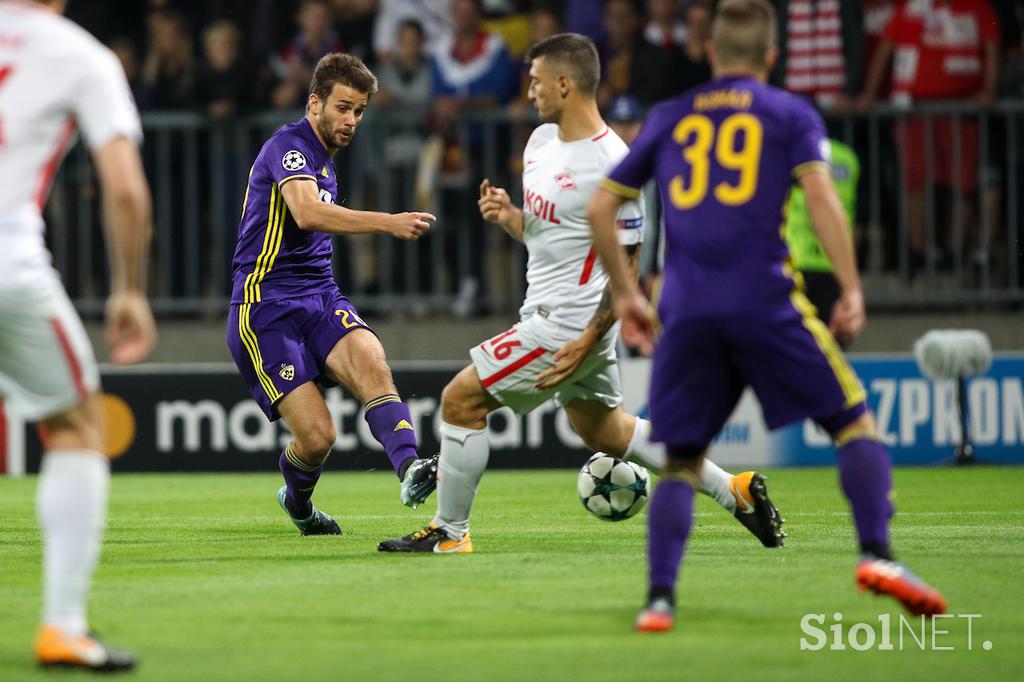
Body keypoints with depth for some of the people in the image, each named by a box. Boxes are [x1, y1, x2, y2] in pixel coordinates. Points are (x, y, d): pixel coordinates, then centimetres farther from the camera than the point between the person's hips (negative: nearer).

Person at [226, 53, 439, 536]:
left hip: (319, 297, 7)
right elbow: (307, 213, -31)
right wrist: (387, 222, -39)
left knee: (370, 362, -26)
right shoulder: (289, 146, -11)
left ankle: (409, 468, -46)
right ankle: (297, 499, 20)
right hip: (266, 309, -7)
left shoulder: (325, 164, 19)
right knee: (317, 435, -14)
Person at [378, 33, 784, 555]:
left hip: (570, 324, -10)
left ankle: (448, 533, 4)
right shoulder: (541, 140, 8)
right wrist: (506, 215, -3)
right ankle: (734, 491, 26)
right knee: (603, 430, 21)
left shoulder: (610, 164, -20)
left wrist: (587, 342, -22)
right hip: (549, 313, 10)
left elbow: (628, 263, -17)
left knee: (461, 399, -8)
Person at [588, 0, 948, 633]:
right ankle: (877, 555, -12)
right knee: (855, 422, 6)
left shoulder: (669, 120, 20)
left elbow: (600, 207, 19)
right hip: (765, 301, -3)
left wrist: (626, 293, 28)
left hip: (685, 312, 3)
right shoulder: (790, 114, 11)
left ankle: (660, 597, -7)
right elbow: (821, 195, -4)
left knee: (682, 462, 10)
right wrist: (852, 289, -4)